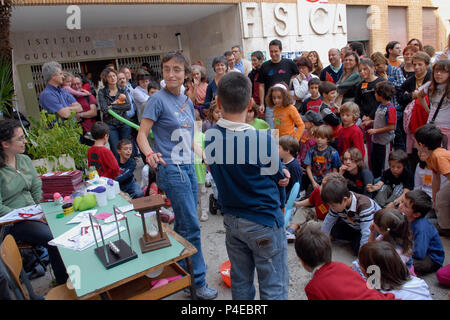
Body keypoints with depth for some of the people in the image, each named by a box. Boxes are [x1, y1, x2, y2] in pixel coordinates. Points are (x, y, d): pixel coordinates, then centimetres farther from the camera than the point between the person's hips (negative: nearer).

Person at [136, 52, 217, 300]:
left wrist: (205, 156, 13)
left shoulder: (187, 101, 12)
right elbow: (142, 134, -12)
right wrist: (149, 154, -31)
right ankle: (198, 282, 9)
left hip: (188, 167, 8)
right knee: (192, 226, -6)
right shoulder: (158, 99, -9)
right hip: (171, 168, -8)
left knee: (184, 224, 17)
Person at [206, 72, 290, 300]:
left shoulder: (209, 137, -7)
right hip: (264, 221, -5)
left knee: (240, 283, 20)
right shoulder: (263, 139, -22)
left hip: (231, 220, 5)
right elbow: (280, 177, -8)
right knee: (273, 288, 10)